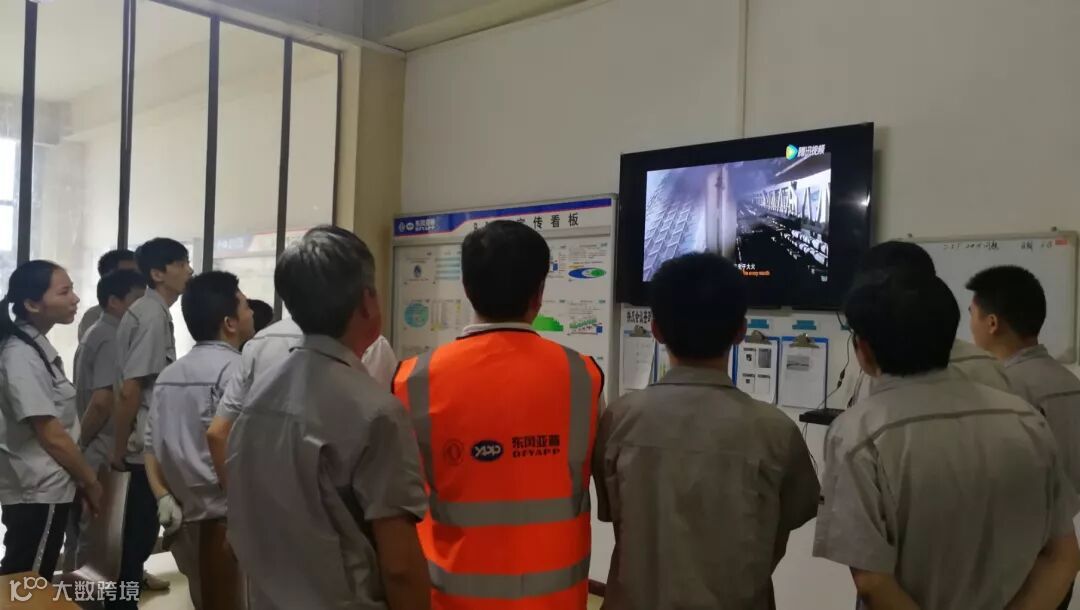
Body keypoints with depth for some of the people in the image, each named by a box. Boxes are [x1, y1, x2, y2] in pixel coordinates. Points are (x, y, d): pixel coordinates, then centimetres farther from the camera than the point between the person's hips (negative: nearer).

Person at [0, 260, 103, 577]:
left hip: (39, 489, 9)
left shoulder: (36, 347, 8)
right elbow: (52, 436, -20)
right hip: (39, 493, -9)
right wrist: (91, 481, -9)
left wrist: (82, 478, 15)